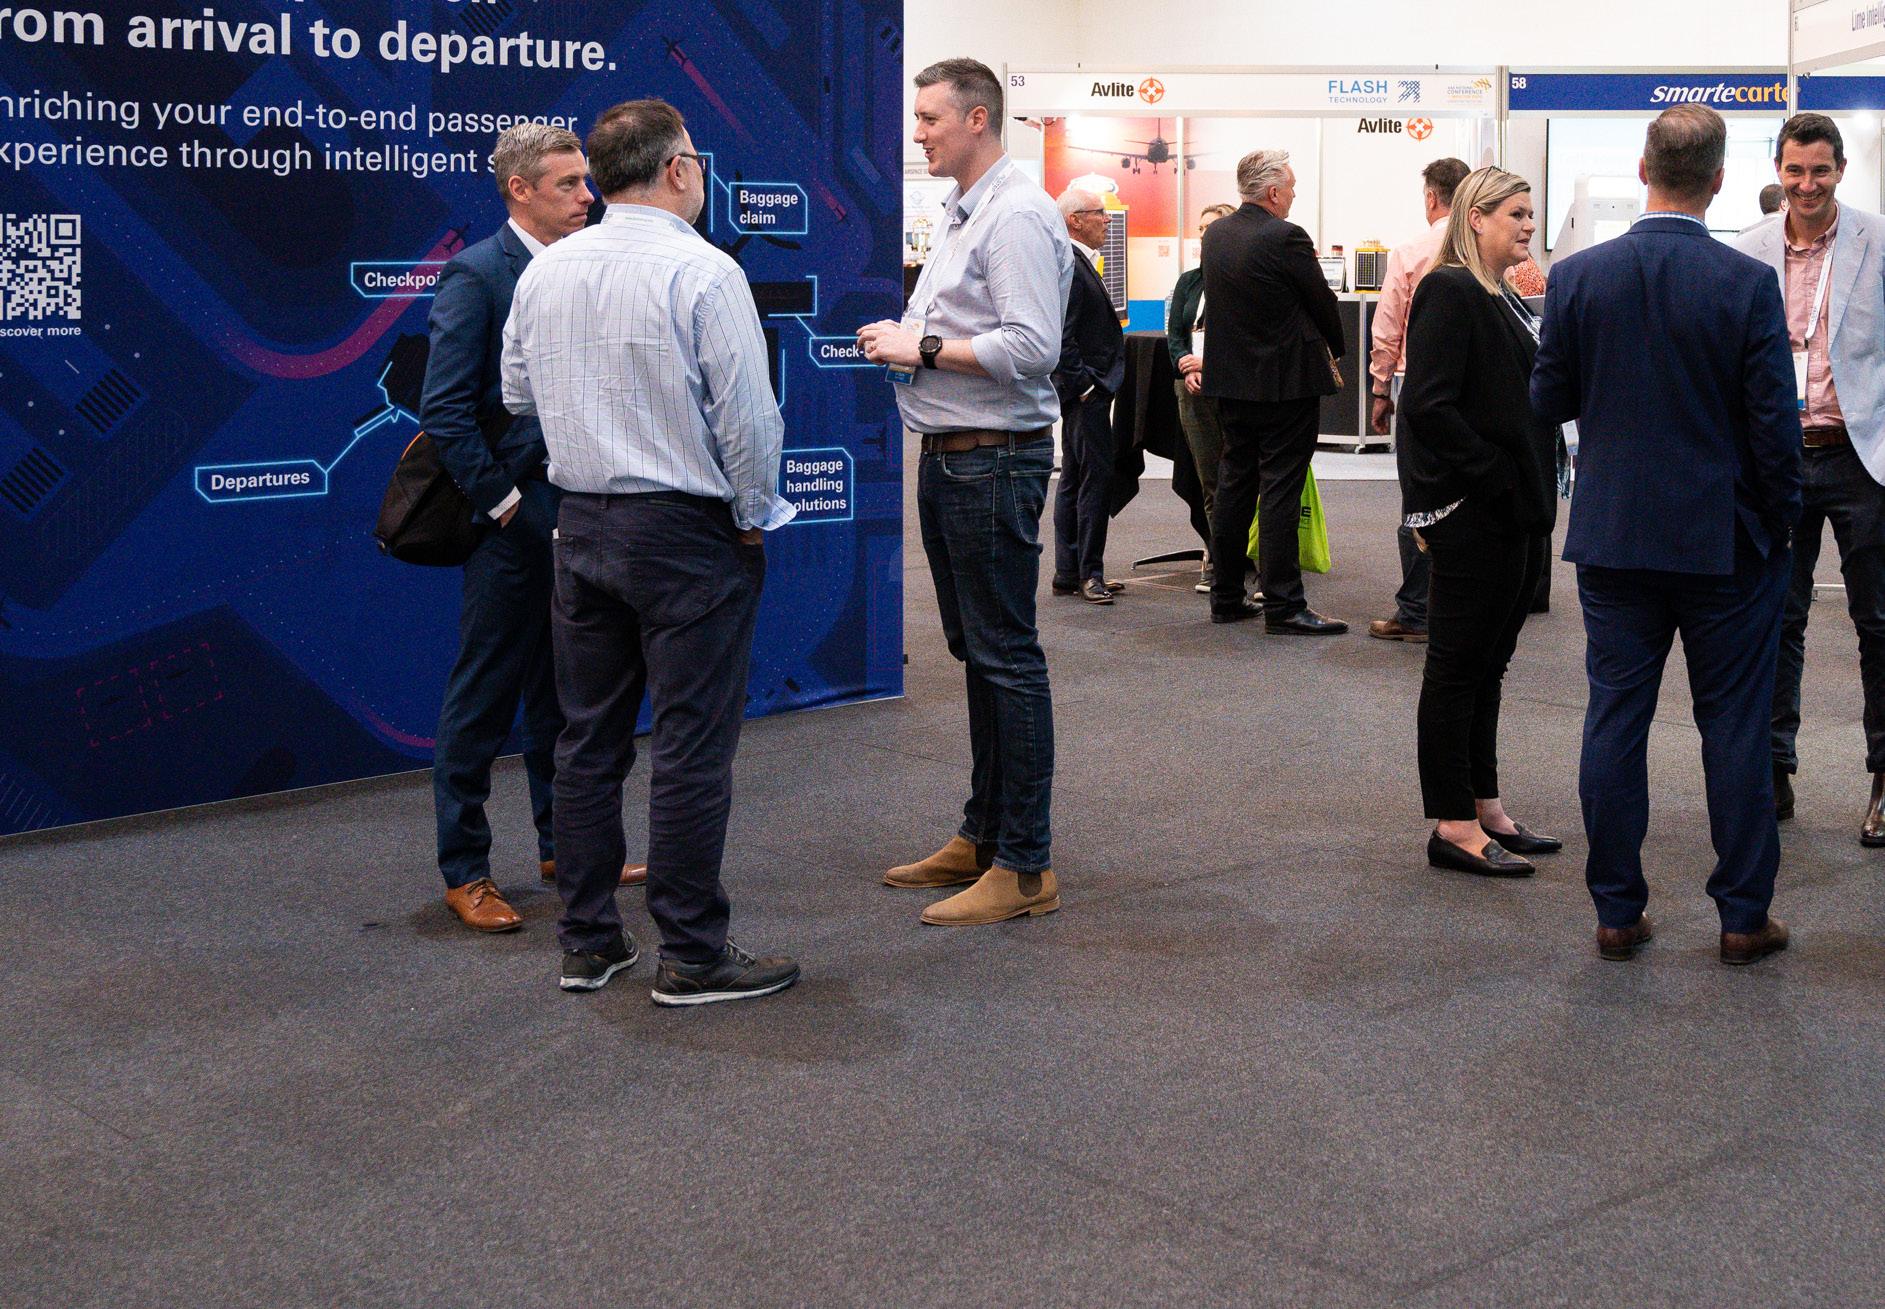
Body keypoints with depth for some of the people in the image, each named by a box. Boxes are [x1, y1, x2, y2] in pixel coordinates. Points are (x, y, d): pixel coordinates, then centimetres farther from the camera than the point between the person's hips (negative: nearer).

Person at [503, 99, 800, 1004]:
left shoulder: (544, 272, 6)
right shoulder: (702, 273, -14)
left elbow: (519, 395, 16)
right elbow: (746, 413, -14)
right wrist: (756, 515, -1)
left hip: (581, 525, 7)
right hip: (685, 531, -6)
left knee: (588, 742, 12)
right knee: (691, 749, -1)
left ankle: (588, 943, 20)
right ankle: (692, 956, 5)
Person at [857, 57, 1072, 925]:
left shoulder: (1017, 217, -15)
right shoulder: (962, 216, 17)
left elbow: (1031, 348, -24)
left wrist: (924, 347, -17)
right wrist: (902, 342, 7)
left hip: (995, 460, -10)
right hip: (947, 457, 10)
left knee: (1007, 656, -6)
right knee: (975, 651, 16)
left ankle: (1023, 866, -1)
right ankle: (983, 835, 27)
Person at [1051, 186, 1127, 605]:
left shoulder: (1079, 265, 17)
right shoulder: (1068, 268, -16)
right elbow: (1061, 338, -22)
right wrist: (1084, 386, -20)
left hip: (1088, 391, 11)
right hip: (1085, 393, -11)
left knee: (1074, 479, 12)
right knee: (1095, 477, -7)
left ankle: (1069, 573, 17)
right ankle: (1089, 573, -2)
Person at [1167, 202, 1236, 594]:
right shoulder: (1189, 281, 16)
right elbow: (1174, 334, 13)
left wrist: (1210, 361, -13)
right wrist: (1187, 369, -5)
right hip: (1195, 389, 5)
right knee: (1208, 477, 6)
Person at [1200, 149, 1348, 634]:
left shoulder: (1214, 235, 5)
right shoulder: (1286, 238, -17)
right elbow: (1323, 301, -6)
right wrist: (1334, 350, 13)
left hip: (1230, 379, 7)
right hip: (1286, 382, -7)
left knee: (1233, 486, 13)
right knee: (1281, 491, -5)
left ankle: (1226, 598, 18)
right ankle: (1283, 606, -3)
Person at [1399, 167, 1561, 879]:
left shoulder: (1506, 300, 17)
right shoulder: (1450, 292, -13)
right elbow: (1428, 406, -21)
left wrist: (1535, 493, 11)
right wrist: (1498, 479, -19)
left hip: (1516, 512, 10)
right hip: (1473, 515, -10)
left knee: (1485, 661, 15)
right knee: (1459, 662, -3)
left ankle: (1483, 808, 24)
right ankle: (1454, 827, 3)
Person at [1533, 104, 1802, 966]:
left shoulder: (1577, 278, -6)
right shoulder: (1749, 286, -13)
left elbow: (1549, 400, 2)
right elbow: (1775, 423, -10)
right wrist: (1780, 521, 5)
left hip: (1614, 538, 2)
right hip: (1726, 539, -2)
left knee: (1615, 718, 9)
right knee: (1735, 726, 7)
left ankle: (1618, 911, 15)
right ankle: (1743, 917, 15)